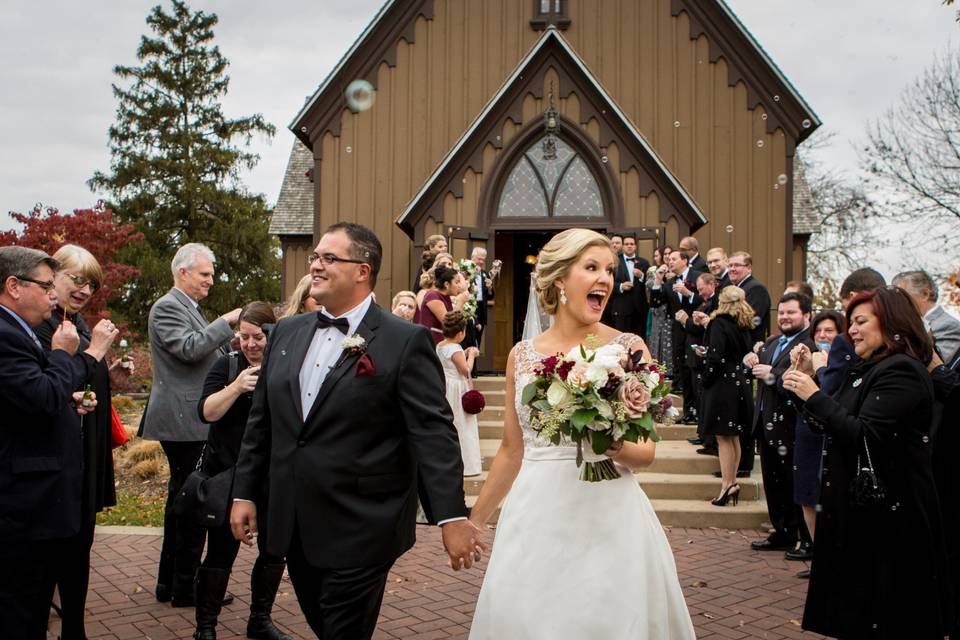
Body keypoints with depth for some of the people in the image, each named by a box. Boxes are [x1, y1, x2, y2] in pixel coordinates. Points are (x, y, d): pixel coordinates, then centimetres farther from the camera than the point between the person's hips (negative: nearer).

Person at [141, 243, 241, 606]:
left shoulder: (189, 308, 20)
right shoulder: (166, 307, -11)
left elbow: (206, 355, 22)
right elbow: (189, 348, -25)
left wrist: (230, 340, 7)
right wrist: (227, 322, -19)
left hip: (192, 420, 11)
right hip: (183, 422, -11)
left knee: (181, 500, 16)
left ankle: (169, 583, 25)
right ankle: (185, 587, 4)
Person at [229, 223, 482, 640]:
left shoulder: (405, 341, -10)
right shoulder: (286, 333, 9)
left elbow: (433, 432, -15)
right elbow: (261, 422, 14)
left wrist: (452, 516, -20)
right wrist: (245, 494, 13)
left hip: (360, 532, -6)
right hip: (293, 528, 6)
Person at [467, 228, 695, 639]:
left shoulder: (628, 348, -2)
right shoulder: (522, 355, 5)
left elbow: (647, 451, -2)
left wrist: (615, 446, -23)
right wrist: (474, 521, 16)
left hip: (607, 515, -2)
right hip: (534, 516, 3)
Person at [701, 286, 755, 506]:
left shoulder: (719, 324, -14)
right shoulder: (744, 326, 7)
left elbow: (715, 357, -20)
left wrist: (706, 380, -8)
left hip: (722, 385, -8)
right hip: (740, 385, 8)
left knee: (723, 438, -3)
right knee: (734, 437, 16)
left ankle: (727, 484, -1)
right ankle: (732, 481, 23)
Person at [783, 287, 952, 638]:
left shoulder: (901, 371, -16)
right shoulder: (869, 370, 14)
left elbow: (863, 436, -25)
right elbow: (832, 428, 12)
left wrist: (814, 395, -20)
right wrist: (805, 382, 2)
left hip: (887, 513, -10)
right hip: (860, 506, 10)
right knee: (855, 609, 15)